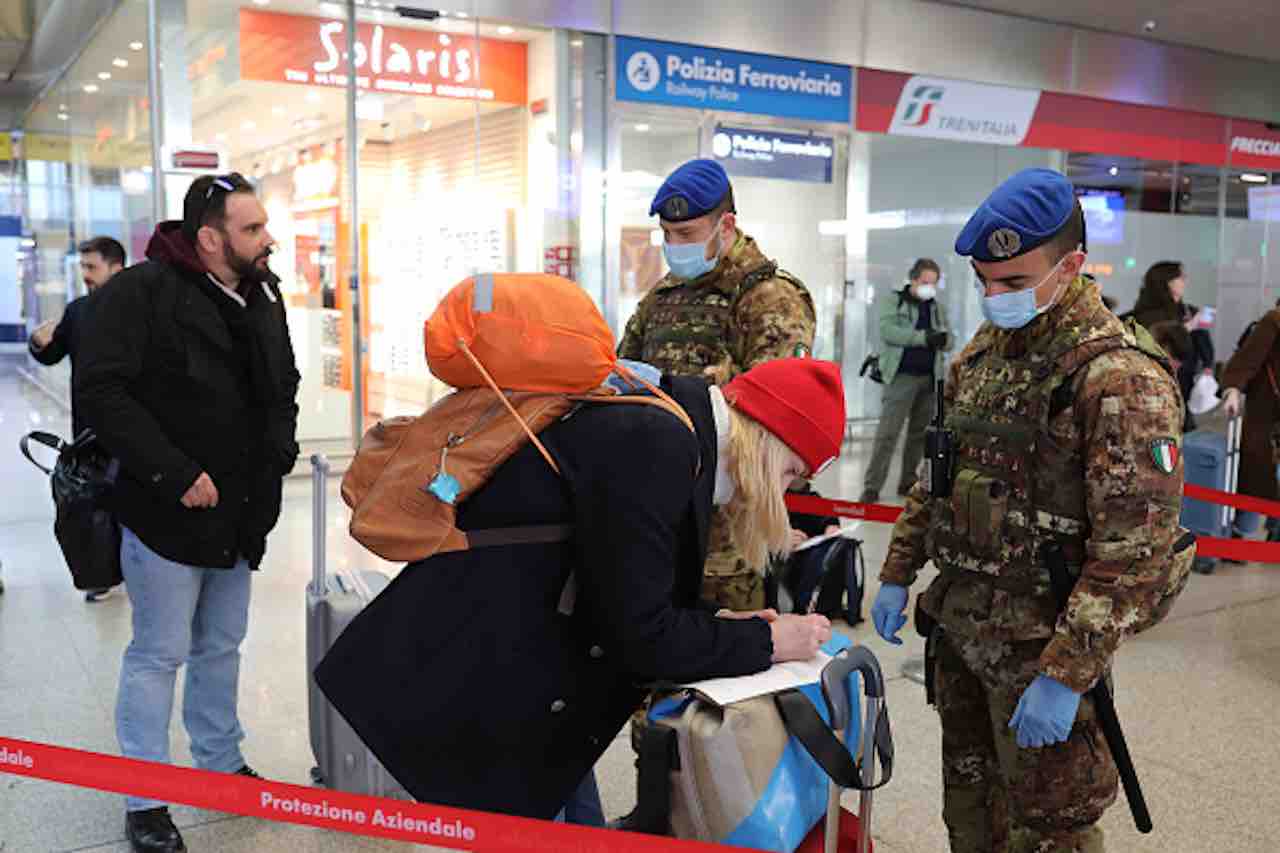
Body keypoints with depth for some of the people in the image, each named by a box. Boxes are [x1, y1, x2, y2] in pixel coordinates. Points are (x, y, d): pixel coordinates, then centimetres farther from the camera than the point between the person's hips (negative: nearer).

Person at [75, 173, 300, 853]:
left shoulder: (263, 295, 6)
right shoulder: (140, 293, -16)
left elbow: (283, 385, 20)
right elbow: (100, 392, -21)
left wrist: (279, 448, 4)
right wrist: (174, 473, -24)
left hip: (239, 514, 7)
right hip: (165, 513, -7)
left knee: (222, 645, 19)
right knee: (159, 654, 4)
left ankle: (221, 764, 37)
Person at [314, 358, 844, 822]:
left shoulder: (653, 427, 9)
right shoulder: (657, 442, -22)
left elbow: (614, 598, 16)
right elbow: (637, 633, -20)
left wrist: (715, 622, 6)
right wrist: (764, 643, -8)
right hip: (452, 684, -10)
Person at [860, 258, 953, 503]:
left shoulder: (937, 308, 17)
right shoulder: (893, 302, 3)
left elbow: (949, 341, 13)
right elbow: (887, 330, -13)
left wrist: (942, 338, -13)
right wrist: (923, 337, -21)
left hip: (929, 378, 5)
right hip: (901, 377, -5)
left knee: (920, 433, 8)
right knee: (887, 433, -11)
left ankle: (908, 483, 18)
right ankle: (872, 487, -10)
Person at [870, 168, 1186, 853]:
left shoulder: (1124, 379, -18)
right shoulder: (982, 353, 7)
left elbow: (1134, 553, -22)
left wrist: (1066, 676, -24)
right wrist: (898, 573, 14)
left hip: (1040, 639, -7)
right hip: (956, 624, 7)